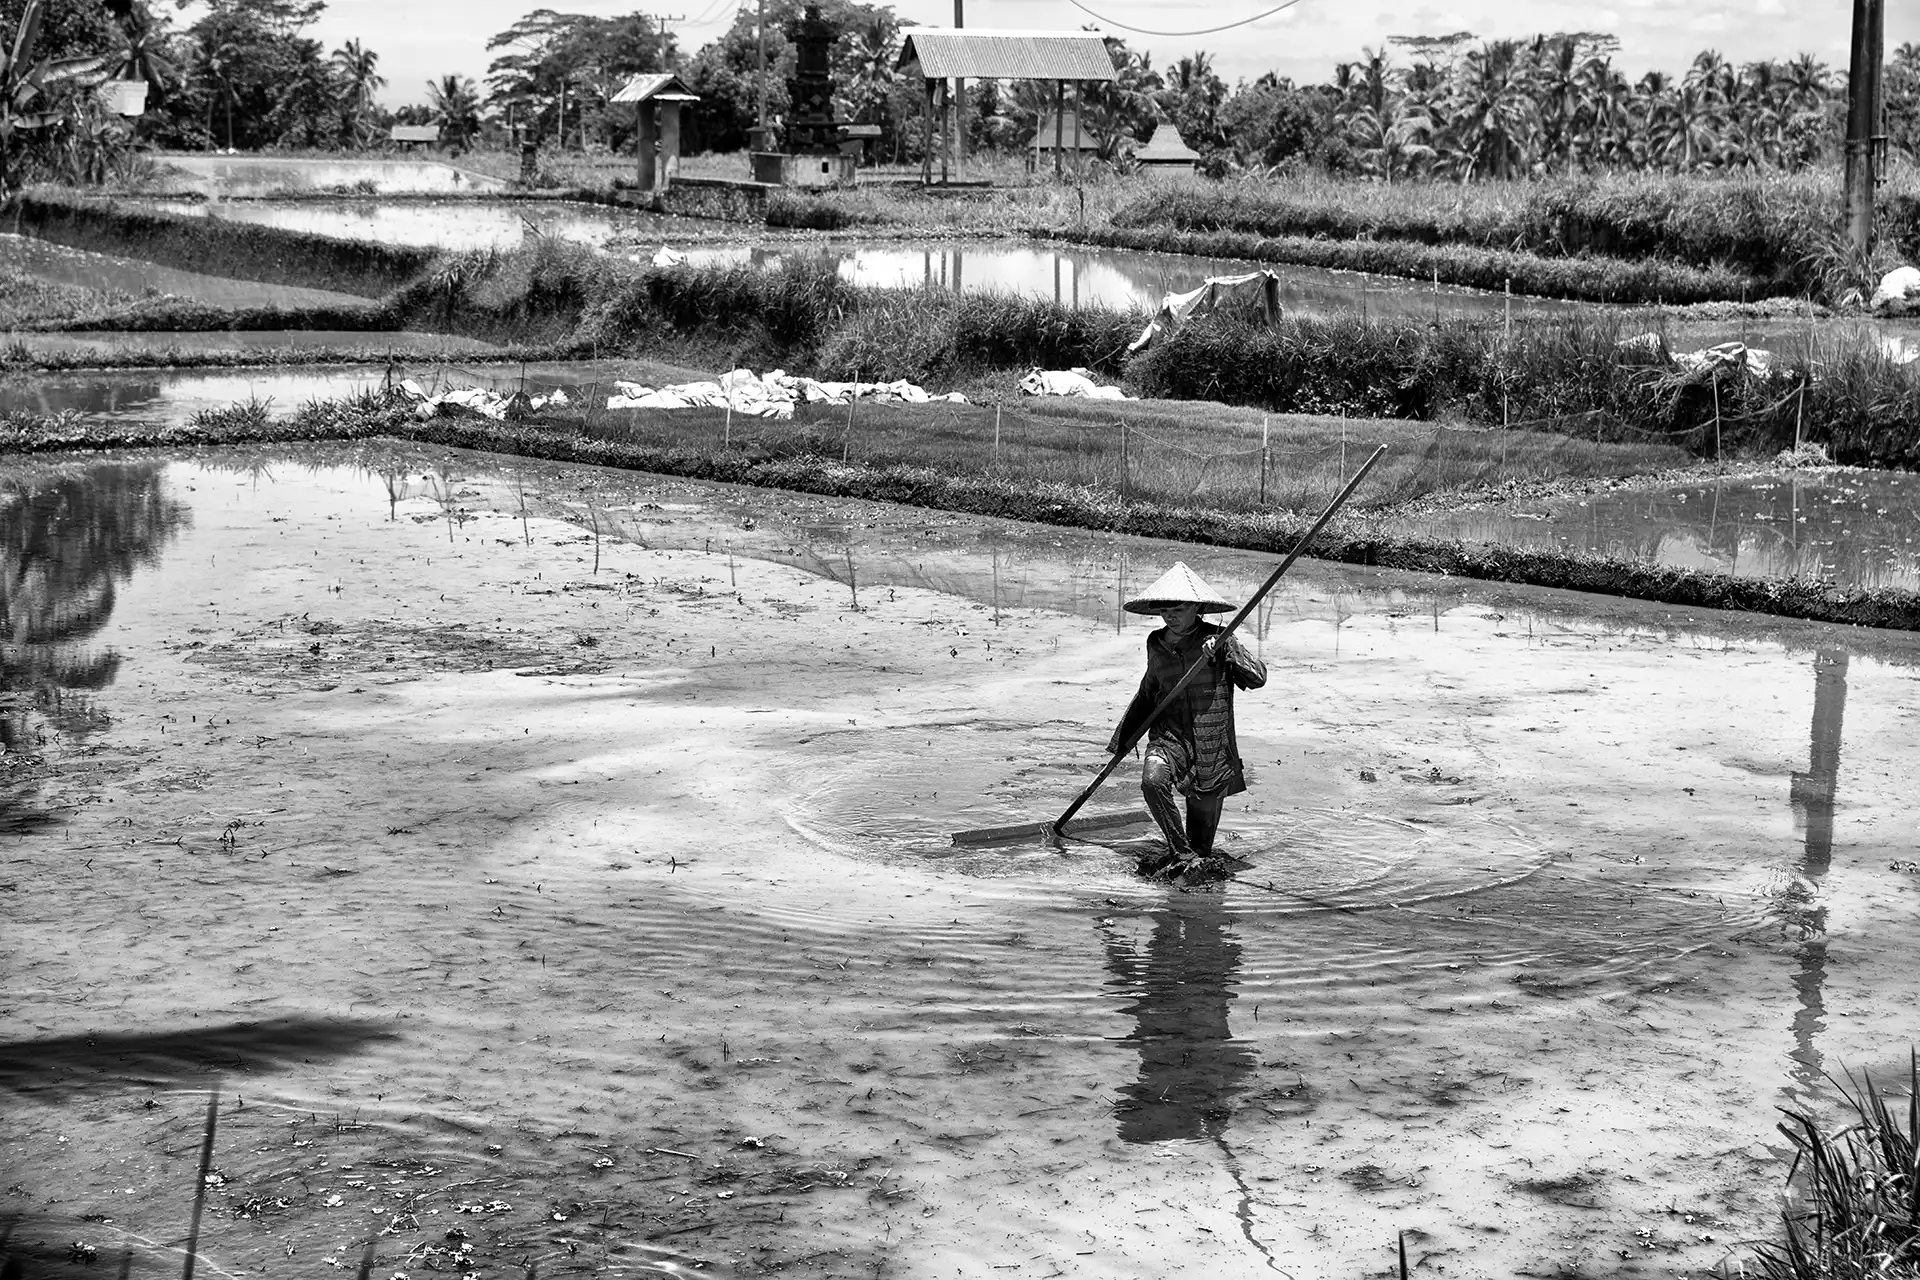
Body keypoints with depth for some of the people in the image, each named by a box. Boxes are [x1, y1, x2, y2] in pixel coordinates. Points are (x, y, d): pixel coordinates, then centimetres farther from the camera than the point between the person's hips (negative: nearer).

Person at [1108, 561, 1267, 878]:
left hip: (1214, 749, -2)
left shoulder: (1218, 641, -4)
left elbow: (1257, 678, -15)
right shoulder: (1156, 645, 8)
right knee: (1152, 780, -32)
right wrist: (1122, 740, 27)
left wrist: (1224, 650, -29)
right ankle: (1181, 851, -18)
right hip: (1170, 737, 2)